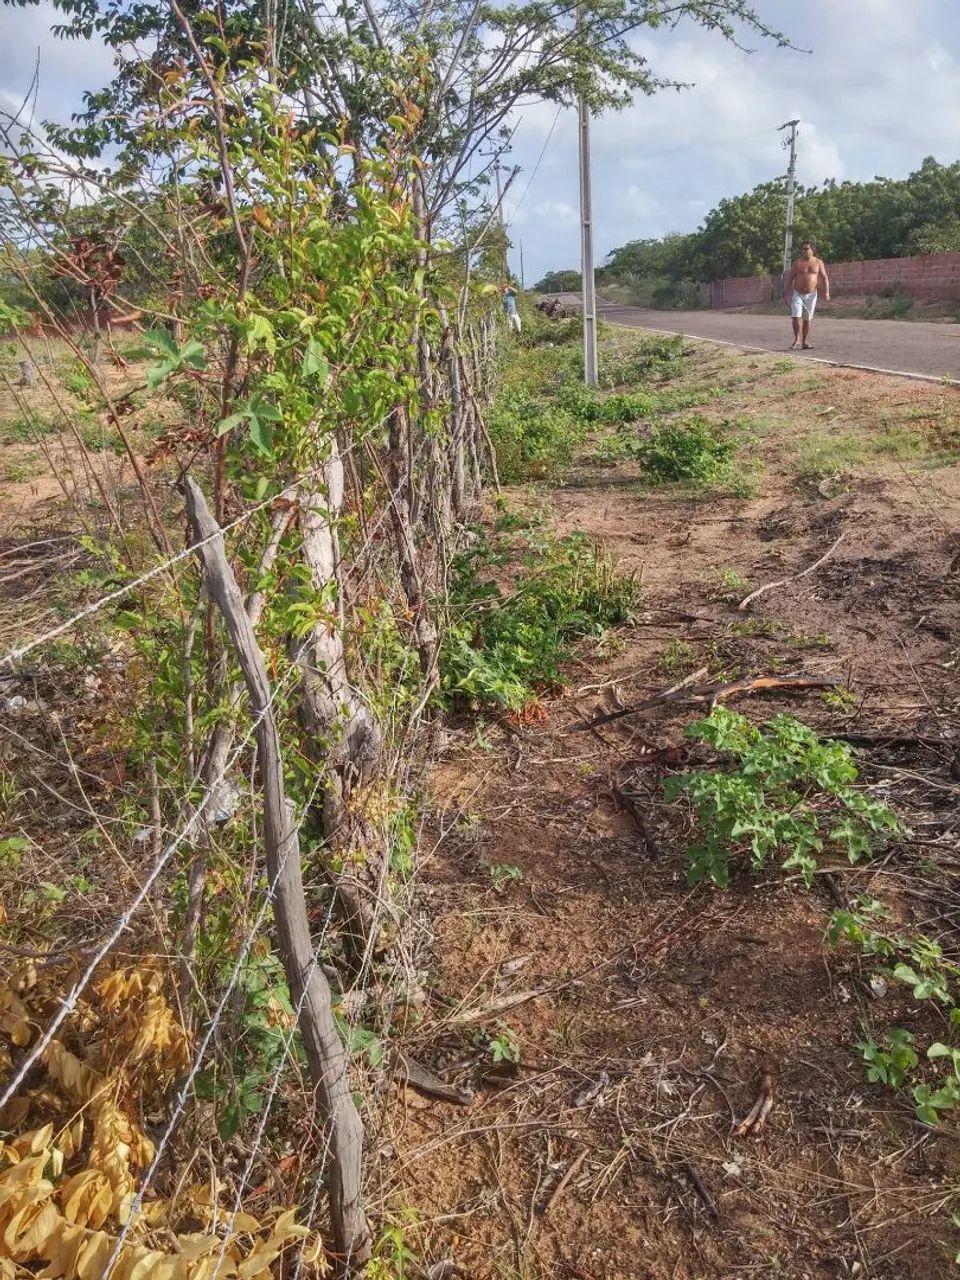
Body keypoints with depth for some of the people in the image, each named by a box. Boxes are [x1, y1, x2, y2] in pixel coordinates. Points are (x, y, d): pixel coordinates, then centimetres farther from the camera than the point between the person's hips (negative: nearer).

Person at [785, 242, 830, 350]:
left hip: (811, 295, 0)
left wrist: (826, 292, -11)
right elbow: (790, 278, 4)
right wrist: (786, 293, -3)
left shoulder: (818, 263, 3)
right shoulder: (798, 263, 3)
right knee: (796, 316, -14)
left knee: (807, 319, 4)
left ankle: (805, 341, 12)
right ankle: (797, 339, 3)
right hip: (797, 294, 0)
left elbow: (824, 278, 1)